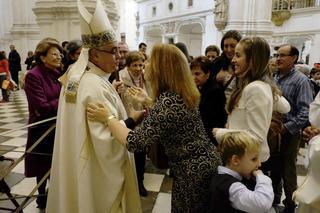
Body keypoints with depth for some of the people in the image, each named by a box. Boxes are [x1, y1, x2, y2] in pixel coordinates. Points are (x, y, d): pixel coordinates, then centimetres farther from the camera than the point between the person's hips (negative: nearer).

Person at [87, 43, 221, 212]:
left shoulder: (168, 101, -27)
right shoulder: (182, 94, 3)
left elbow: (134, 142, -30)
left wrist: (108, 118, -18)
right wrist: (146, 101, 22)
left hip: (192, 172, -9)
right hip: (204, 163, 9)